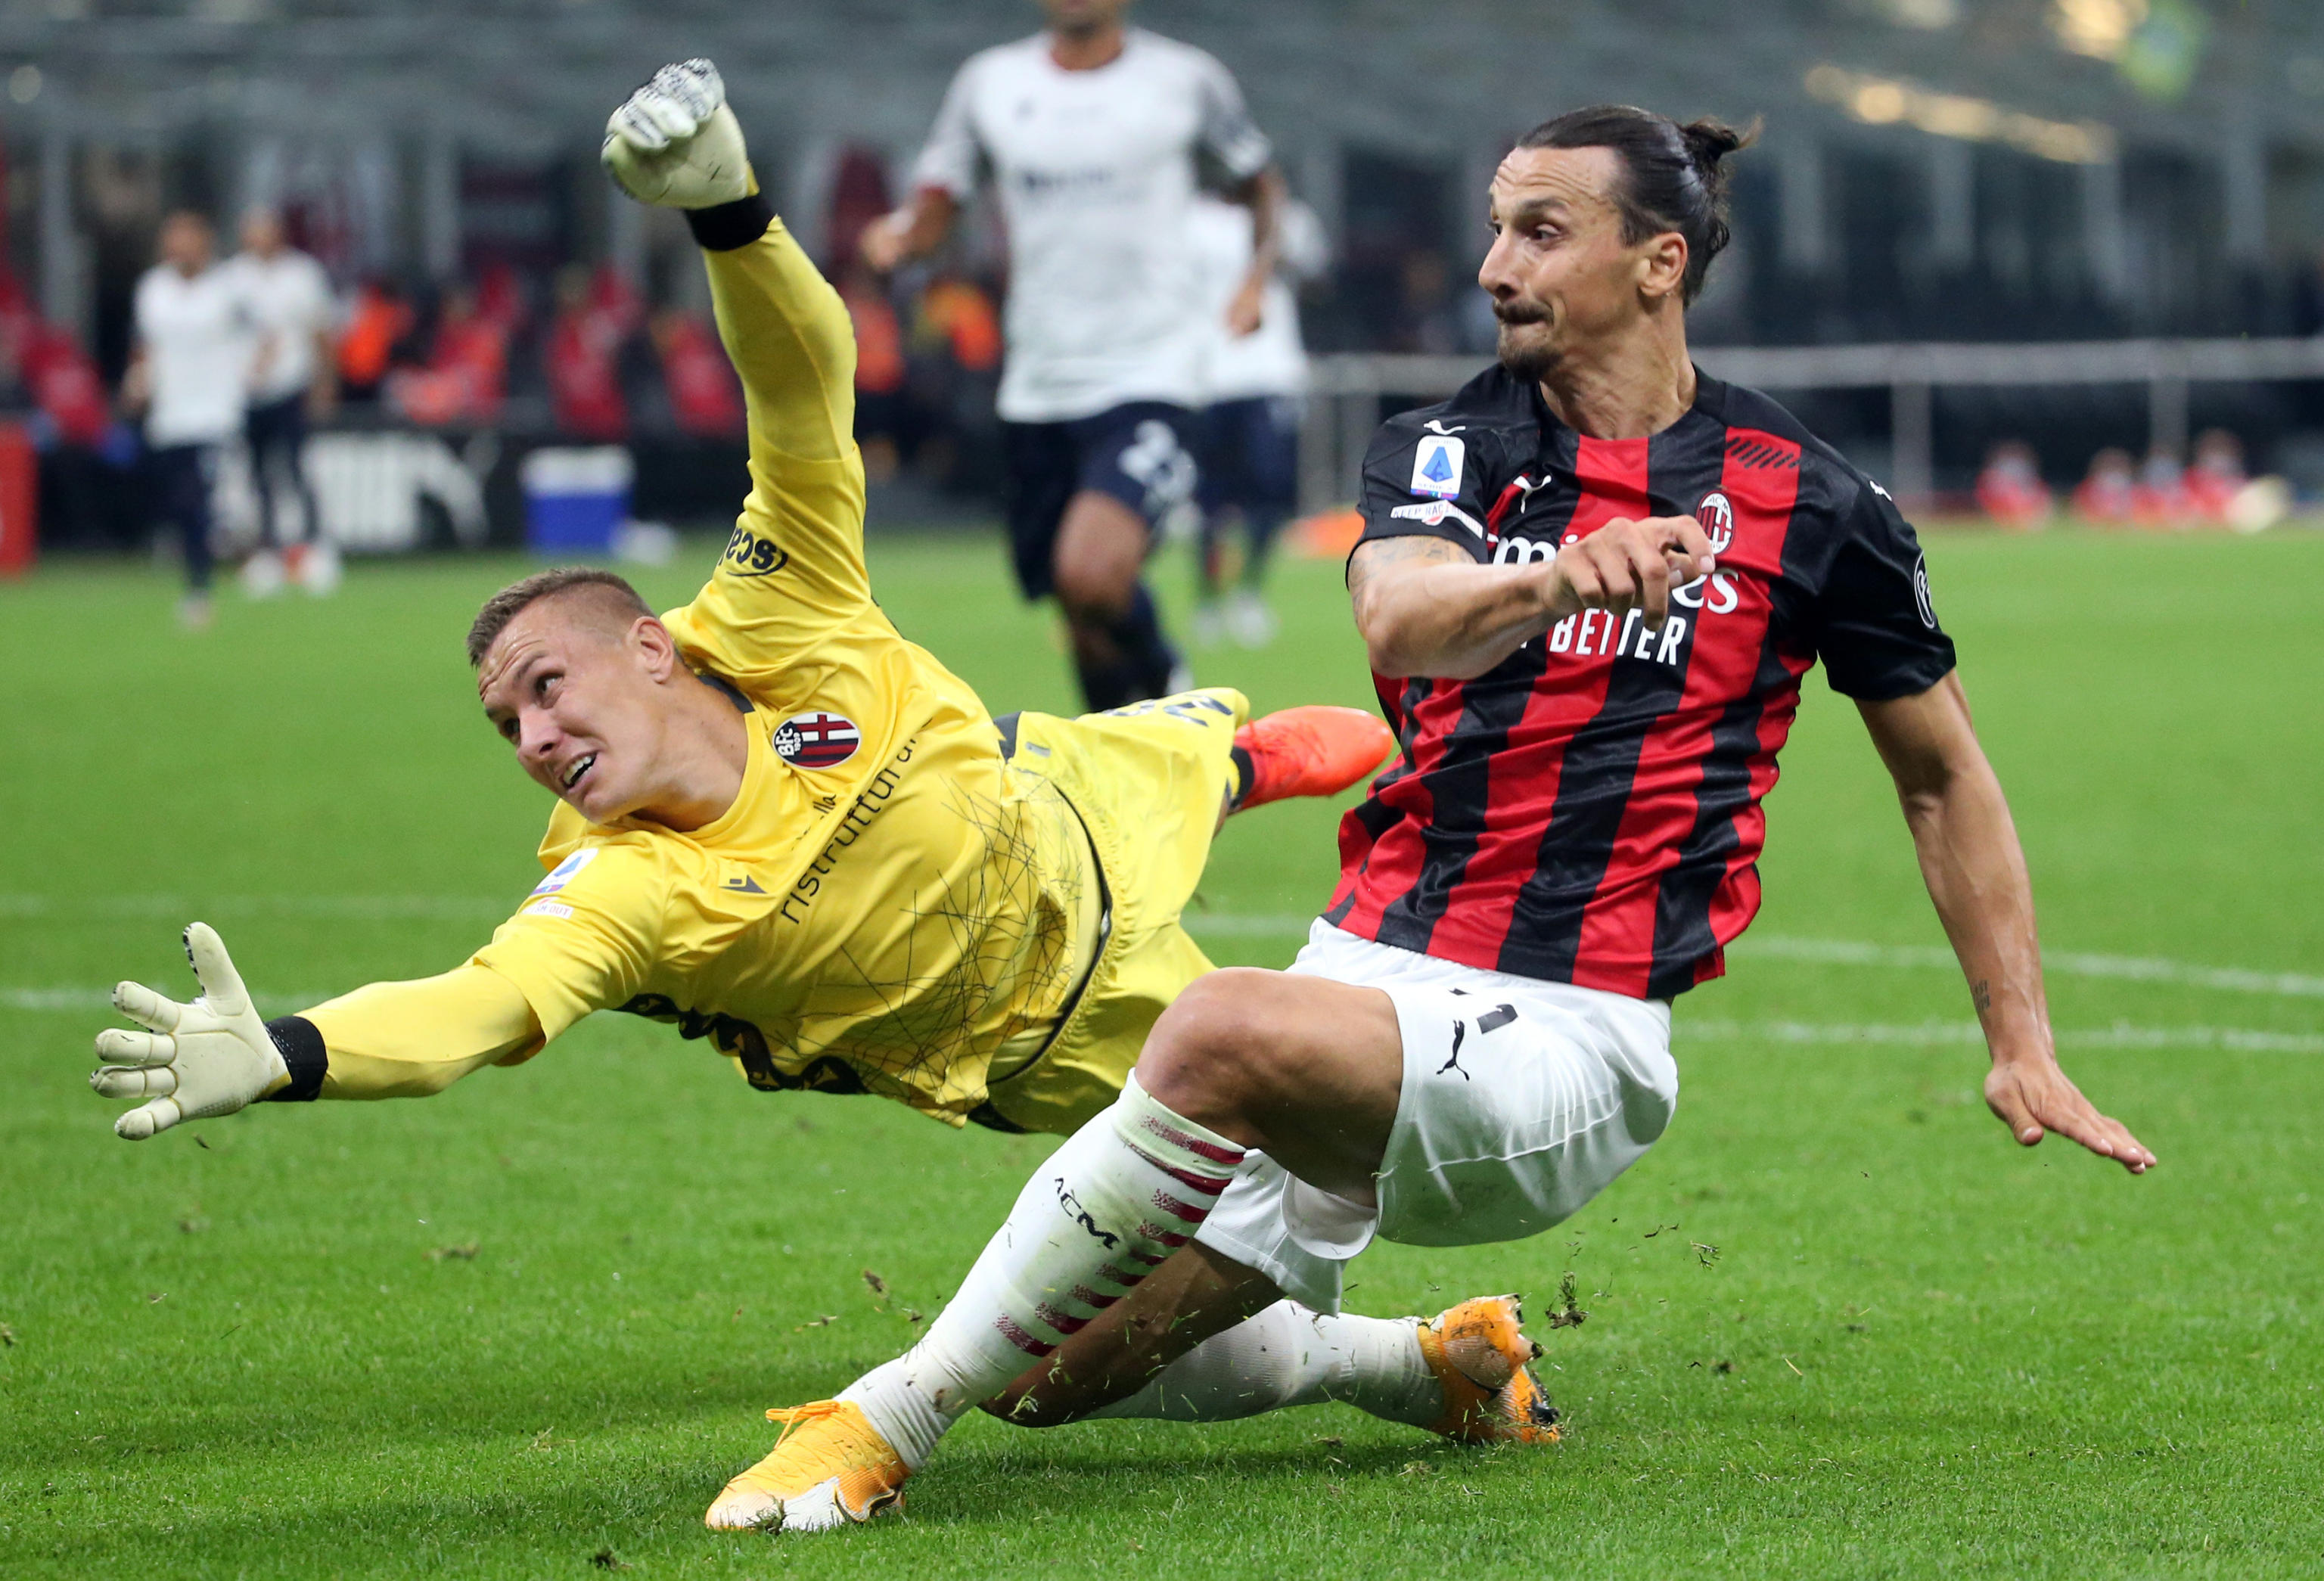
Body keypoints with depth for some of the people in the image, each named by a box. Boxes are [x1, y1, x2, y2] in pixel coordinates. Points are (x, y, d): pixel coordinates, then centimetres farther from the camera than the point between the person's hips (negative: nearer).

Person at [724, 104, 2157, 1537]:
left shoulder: (1810, 505, 3)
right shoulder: (1446, 448, 8)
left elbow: (1944, 775, 16)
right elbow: (1402, 615, -16)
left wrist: (2024, 1048, 12)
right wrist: (1553, 577, -40)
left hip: (1567, 1037, -5)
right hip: (1369, 974, 5)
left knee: (1230, 1035, -36)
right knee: (1062, 1369, -2)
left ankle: (888, 1424, -28)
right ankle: (1445, 1366, 25)